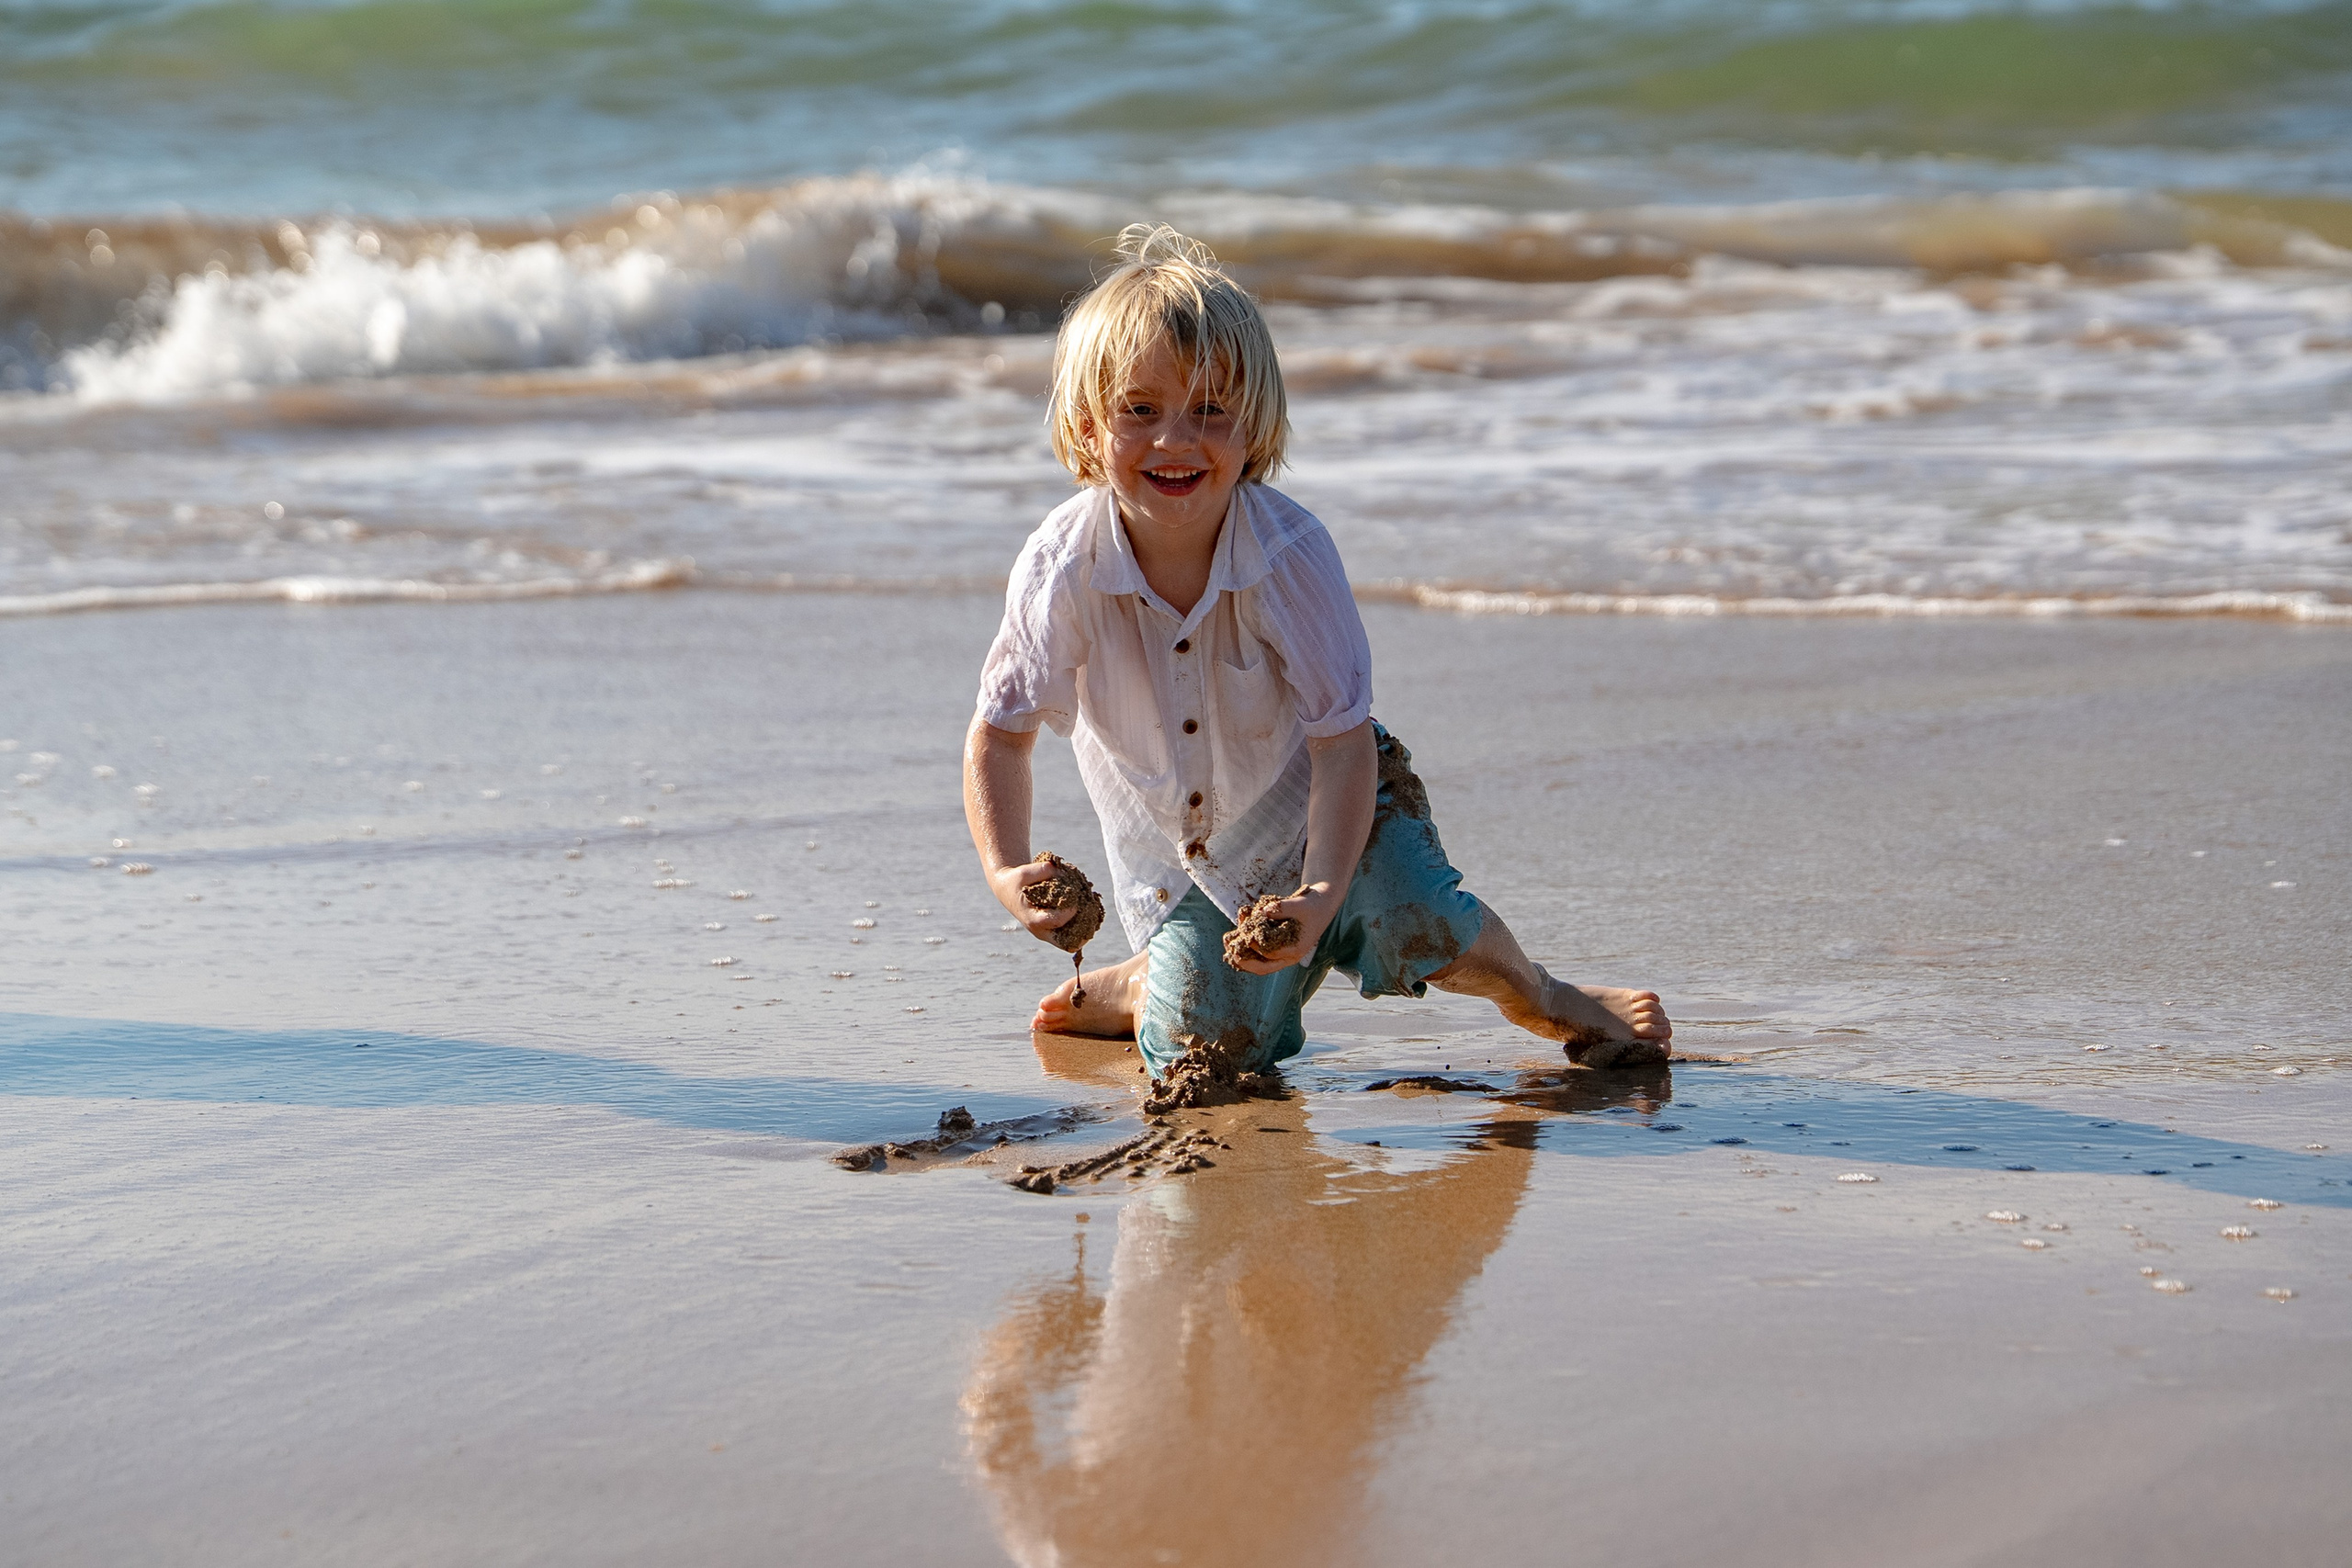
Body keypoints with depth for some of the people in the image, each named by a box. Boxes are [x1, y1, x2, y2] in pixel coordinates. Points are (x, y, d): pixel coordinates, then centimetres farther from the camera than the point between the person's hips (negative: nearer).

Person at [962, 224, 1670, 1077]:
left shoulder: (1288, 552, -29)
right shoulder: (1061, 566, -26)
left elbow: (1344, 739, -26)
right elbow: (1001, 733, -17)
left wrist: (1323, 893, -40)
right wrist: (1006, 873, -34)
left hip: (1304, 805, -1)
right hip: (1170, 858, 1)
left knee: (1421, 927, -24)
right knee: (1212, 1050, -9)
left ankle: (1540, 995, 10)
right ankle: (1138, 986, 26)